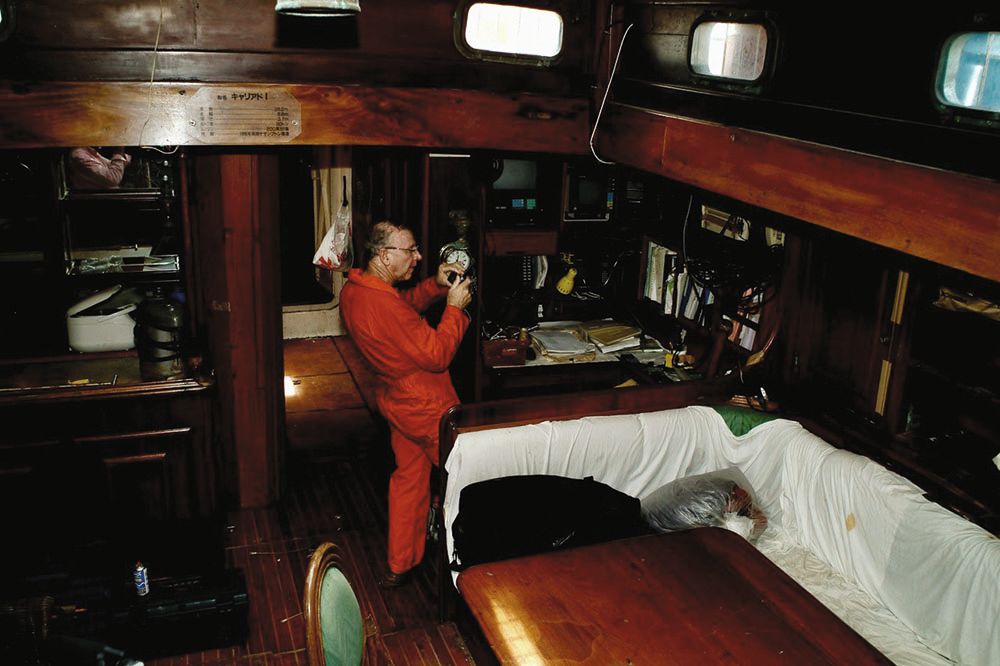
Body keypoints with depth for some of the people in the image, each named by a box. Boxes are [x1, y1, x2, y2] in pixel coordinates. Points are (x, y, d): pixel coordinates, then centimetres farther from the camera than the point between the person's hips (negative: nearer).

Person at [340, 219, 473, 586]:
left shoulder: (353, 290, -2)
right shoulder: (383, 304, -32)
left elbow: (406, 305, 15)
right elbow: (437, 355, -27)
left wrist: (436, 285, -1)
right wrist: (455, 307, -18)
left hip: (398, 401, 9)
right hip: (428, 407, -9)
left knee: (409, 476, 20)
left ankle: (400, 566, 30)